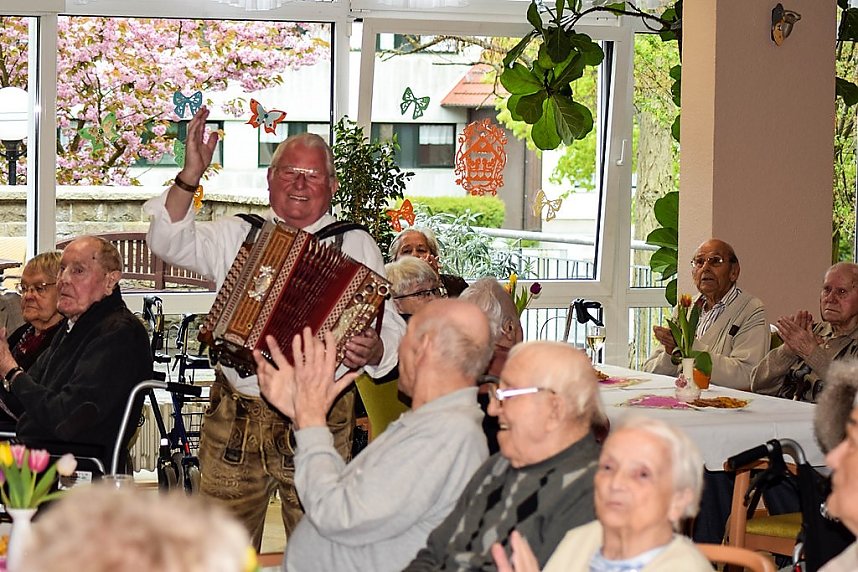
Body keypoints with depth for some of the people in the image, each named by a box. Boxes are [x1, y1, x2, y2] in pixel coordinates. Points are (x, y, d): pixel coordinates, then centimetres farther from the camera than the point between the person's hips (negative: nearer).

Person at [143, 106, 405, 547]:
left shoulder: (355, 247, 7)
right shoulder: (238, 235, 13)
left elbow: (391, 328, 2)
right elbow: (169, 240, 2)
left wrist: (372, 350, -21)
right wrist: (191, 176, -10)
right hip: (234, 420, 2)